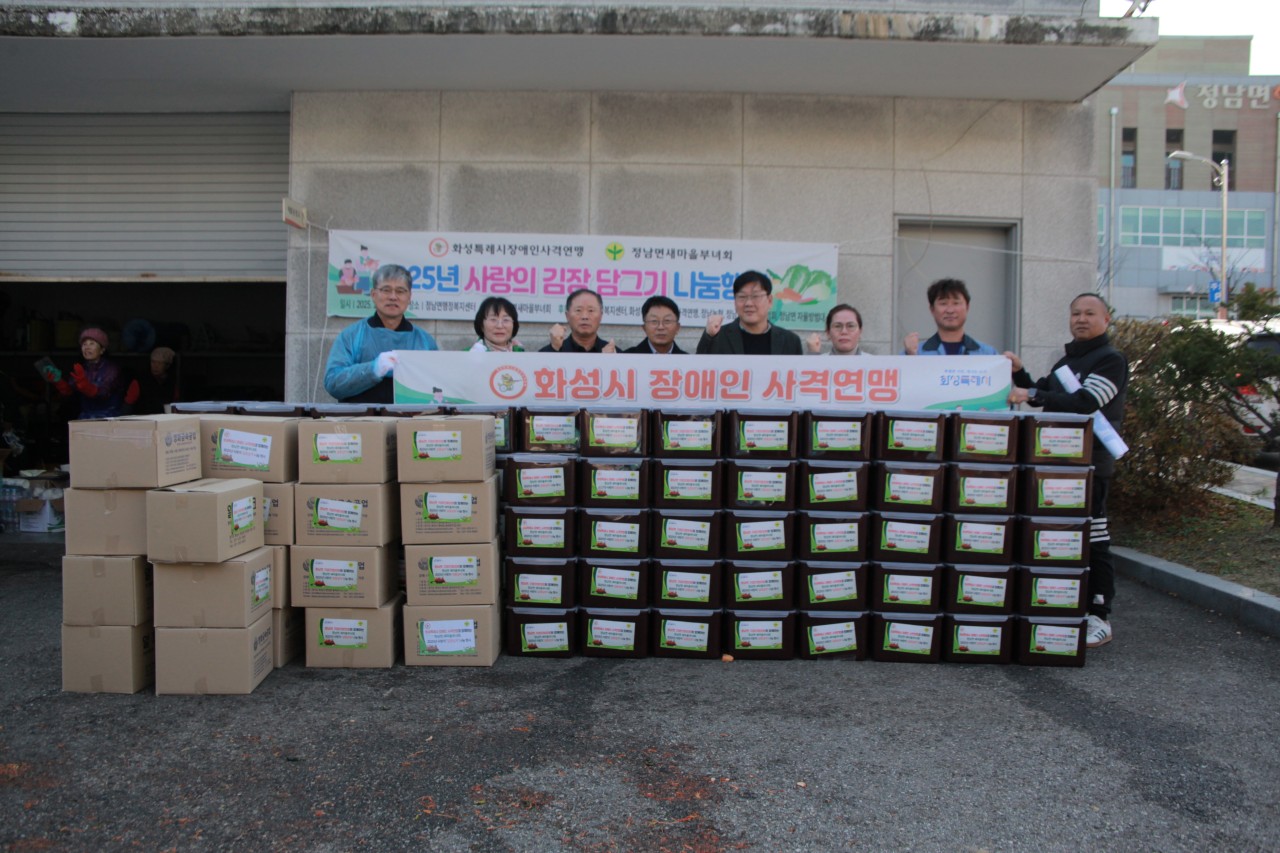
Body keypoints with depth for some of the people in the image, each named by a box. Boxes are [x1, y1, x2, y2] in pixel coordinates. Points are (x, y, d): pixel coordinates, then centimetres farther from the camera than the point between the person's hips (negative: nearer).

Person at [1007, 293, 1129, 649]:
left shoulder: (1111, 359, -6)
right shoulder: (1067, 360, 22)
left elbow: (1085, 401, -20)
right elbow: (1043, 395, 24)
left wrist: (1032, 396, -26)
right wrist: (1020, 374, 7)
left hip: (1090, 464, -9)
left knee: (1092, 539, -7)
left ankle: (1099, 618, -2)